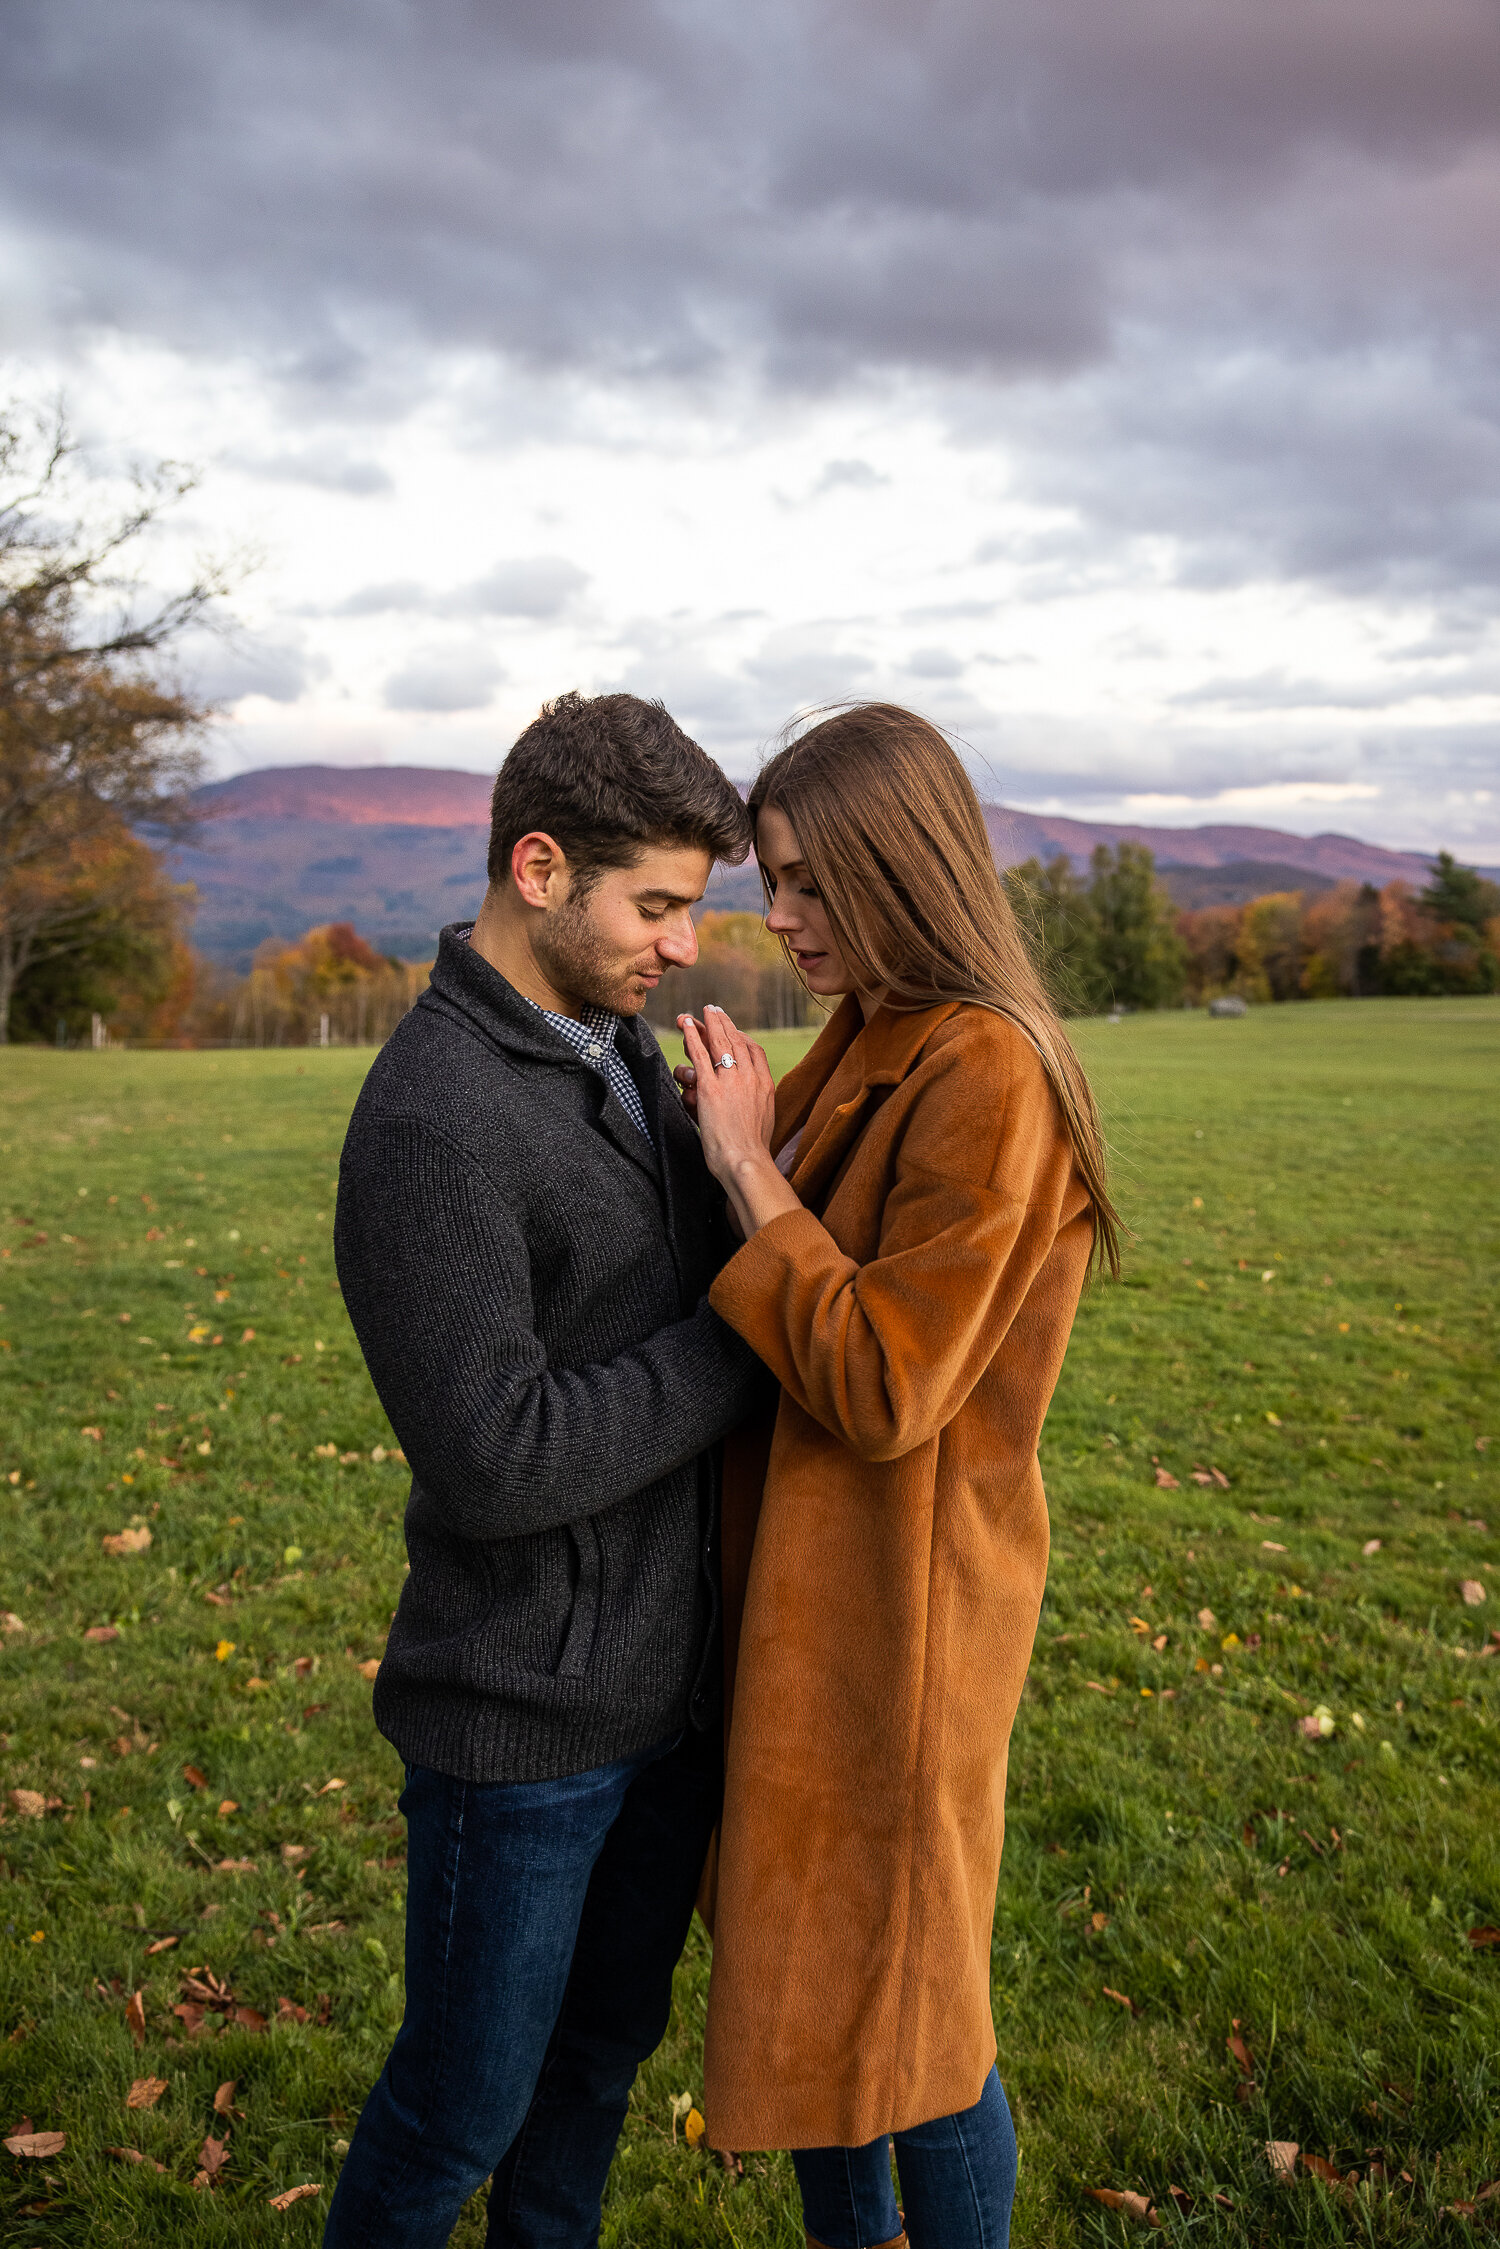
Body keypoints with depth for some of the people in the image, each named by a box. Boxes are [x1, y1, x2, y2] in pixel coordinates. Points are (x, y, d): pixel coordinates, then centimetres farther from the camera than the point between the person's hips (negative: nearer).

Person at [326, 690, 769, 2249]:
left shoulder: (623, 1052, 5)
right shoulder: (428, 1121, -24)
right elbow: (495, 1460, -27)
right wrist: (748, 1338, -20)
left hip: (677, 1685, 8)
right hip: (527, 1725, -7)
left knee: (608, 2039, 25)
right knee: (466, 2102, 14)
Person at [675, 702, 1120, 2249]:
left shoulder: (986, 1080, -22)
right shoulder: (858, 1047, 6)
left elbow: (881, 1385, -25)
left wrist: (749, 1170, -21)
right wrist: (725, 1129, 2)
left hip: (895, 1599, -9)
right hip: (802, 1572, 9)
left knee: (893, 1988, 9)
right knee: (804, 1955, 24)